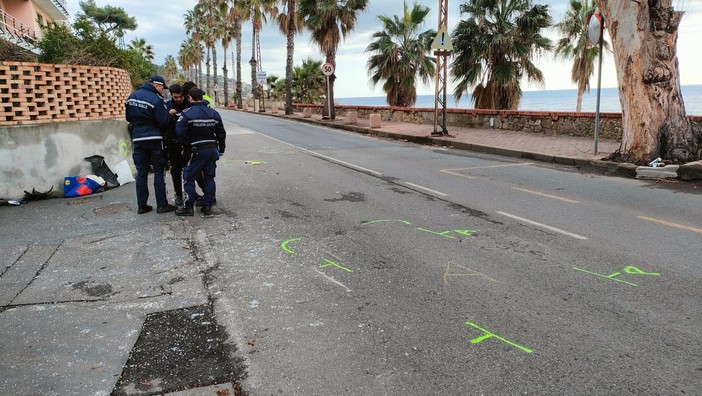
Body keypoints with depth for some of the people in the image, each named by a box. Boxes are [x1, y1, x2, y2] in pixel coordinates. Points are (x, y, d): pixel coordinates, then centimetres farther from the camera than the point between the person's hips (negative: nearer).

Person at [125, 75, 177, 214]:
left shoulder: (132, 96, 9)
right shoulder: (156, 99, -14)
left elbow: (128, 117, 16)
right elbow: (163, 122, -15)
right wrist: (168, 114, 3)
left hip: (137, 139, 6)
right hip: (154, 139, -5)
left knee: (141, 172, 8)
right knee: (158, 172, 2)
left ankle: (142, 206, 10)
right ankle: (161, 205, 3)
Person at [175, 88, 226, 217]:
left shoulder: (187, 113, -9)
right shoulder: (214, 113, 7)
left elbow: (180, 131, -17)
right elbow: (221, 133, 10)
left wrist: (188, 143, -2)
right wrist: (221, 149, 19)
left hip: (198, 150, -5)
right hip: (213, 149, 5)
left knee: (188, 177, 5)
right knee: (209, 177, 12)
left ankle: (188, 207, 5)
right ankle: (208, 207, 13)